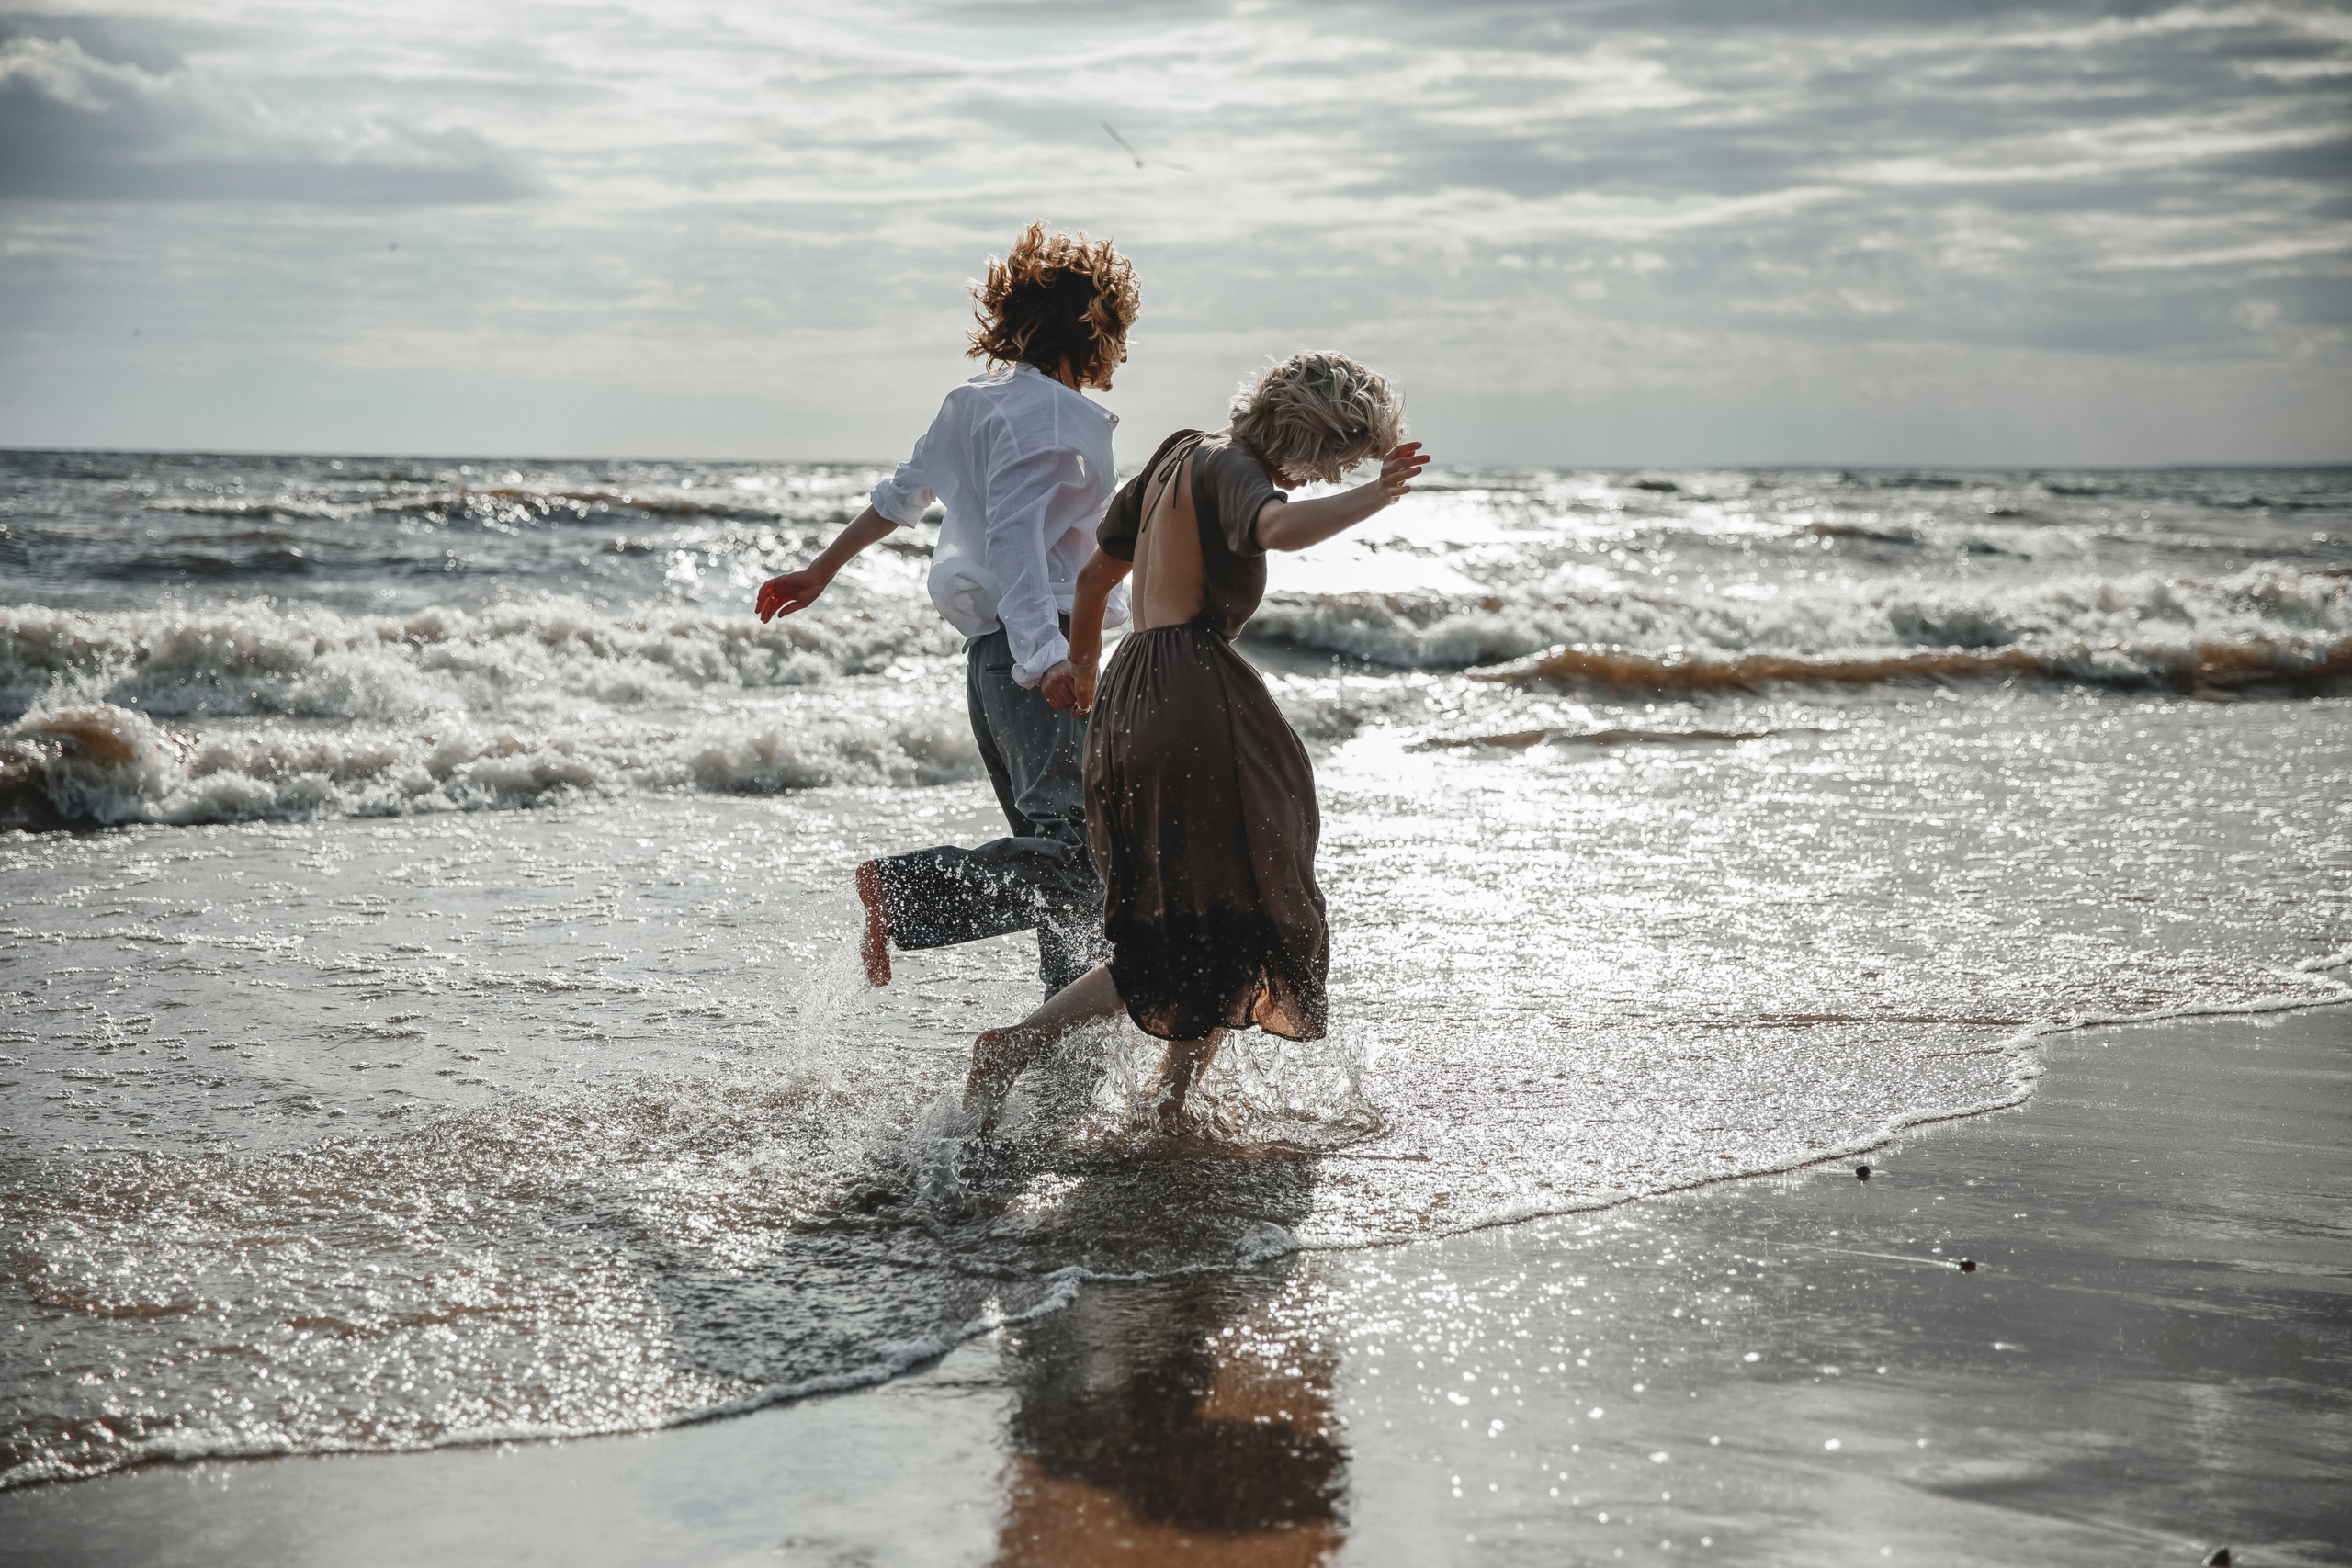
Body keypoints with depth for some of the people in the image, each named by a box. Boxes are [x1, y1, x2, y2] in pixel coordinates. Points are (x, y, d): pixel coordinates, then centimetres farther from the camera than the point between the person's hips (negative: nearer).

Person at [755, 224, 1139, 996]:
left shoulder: (978, 403, 20)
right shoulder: (1043, 410, -8)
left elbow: (899, 495, 30)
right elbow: (1016, 536, -22)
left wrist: (820, 571, 40)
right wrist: (1047, 657, -35)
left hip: (996, 659, 10)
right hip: (1033, 651, -10)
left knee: (1078, 871, 9)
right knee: (1077, 848, -22)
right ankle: (902, 889, -24)